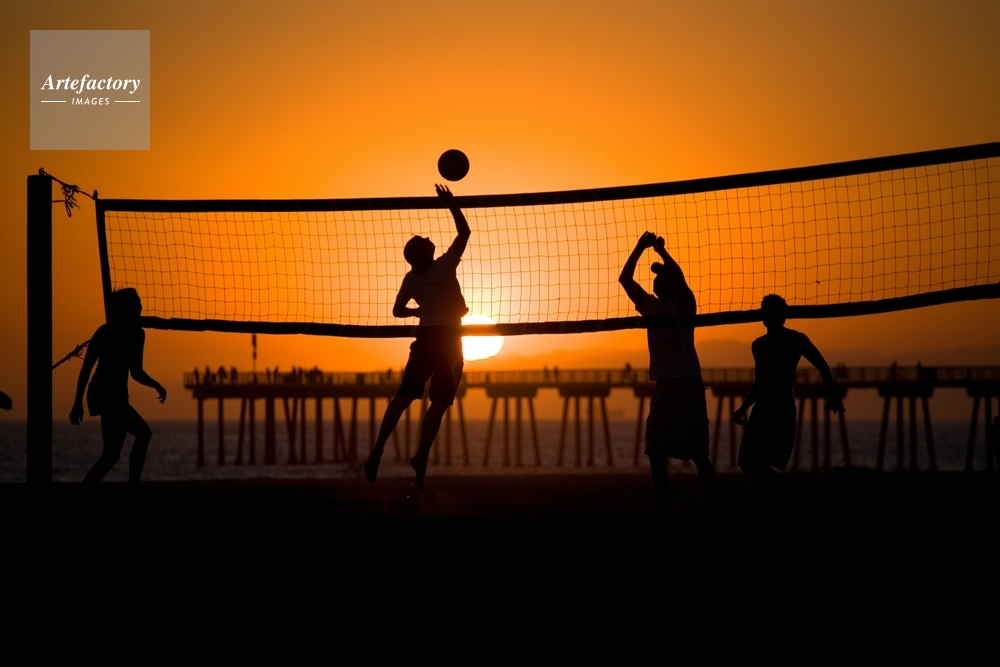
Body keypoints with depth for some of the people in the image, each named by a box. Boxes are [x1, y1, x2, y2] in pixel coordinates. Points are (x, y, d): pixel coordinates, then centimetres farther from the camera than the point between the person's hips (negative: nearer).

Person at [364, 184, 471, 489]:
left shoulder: (411, 279, 1)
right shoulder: (445, 266, -10)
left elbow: (398, 310, 12)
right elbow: (465, 231, -3)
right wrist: (450, 203, 0)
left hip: (425, 338, 3)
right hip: (449, 340, -3)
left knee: (403, 396, 7)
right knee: (438, 403, 2)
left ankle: (378, 448, -4)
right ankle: (421, 458, -4)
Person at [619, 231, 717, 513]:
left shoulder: (684, 304, -1)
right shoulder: (650, 306, 14)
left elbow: (679, 277, -21)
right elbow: (625, 279, 11)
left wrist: (661, 250, -14)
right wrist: (640, 248, 3)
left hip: (687, 385, -6)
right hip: (662, 386, 6)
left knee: (698, 454, -7)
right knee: (656, 453, 2)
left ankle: (714, 508, -4)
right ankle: (664, 510, 7)